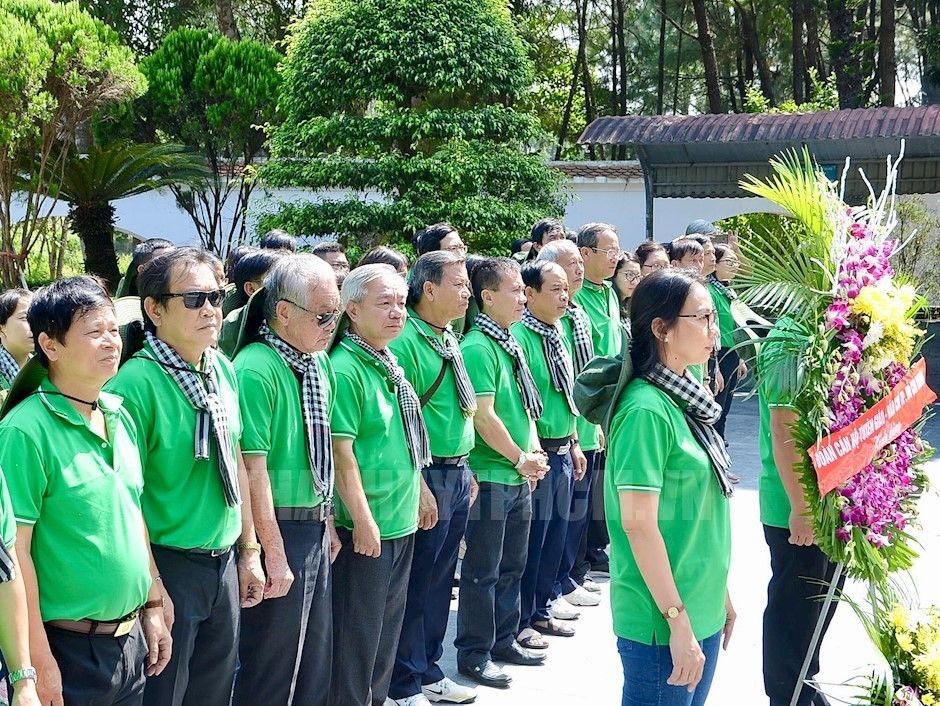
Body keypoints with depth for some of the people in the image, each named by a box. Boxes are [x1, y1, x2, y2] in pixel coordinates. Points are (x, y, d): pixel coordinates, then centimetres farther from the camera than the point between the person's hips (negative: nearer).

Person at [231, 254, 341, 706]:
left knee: (315, 657, 19)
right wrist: (273, 553, -19)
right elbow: (253, 468, -20)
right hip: (278, 529, -8)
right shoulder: (256, 369, -19)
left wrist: (327, 523, 16)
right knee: (272, 667, 5)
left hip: (315, 527, 8)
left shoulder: (320, 364, 8)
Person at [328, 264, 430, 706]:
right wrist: (363, 520, -19)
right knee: (357, 633, 3)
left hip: (401, 523, 9)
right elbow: (341, 451, -20)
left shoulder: (389, 364, 9)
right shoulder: (345, 368, -18)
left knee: (388, 628, 19)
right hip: (365, 527, -9)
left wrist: (417, 495, 19)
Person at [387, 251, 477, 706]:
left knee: (440, 581, 17)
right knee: (416, 583, 2)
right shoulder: (407, 341, -17)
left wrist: (465, 469, 16)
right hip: (429, 476, -8)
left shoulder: (450, 340, 11)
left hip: (459, 473, 8)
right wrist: (419, 486, -20)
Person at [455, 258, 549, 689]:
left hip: (520, 476, 9)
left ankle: (504, 639, 31)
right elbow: (484, 416, -20)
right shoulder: (477, 347, -18)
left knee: (512, 565, 18)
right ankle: (474, 654, 13)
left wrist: (534, 452, 5)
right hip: (491, 476, -9)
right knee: (483, 571, 2)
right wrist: (520, 459, -11)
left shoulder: (510, 343, 10)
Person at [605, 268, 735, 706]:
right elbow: (639, 523, -21)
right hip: (662, 622, -8)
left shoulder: (684, 399, 7)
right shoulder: (646, 409, -19)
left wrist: (718, 594, 17)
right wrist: (678, 621, -20)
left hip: (703, 611, 8)